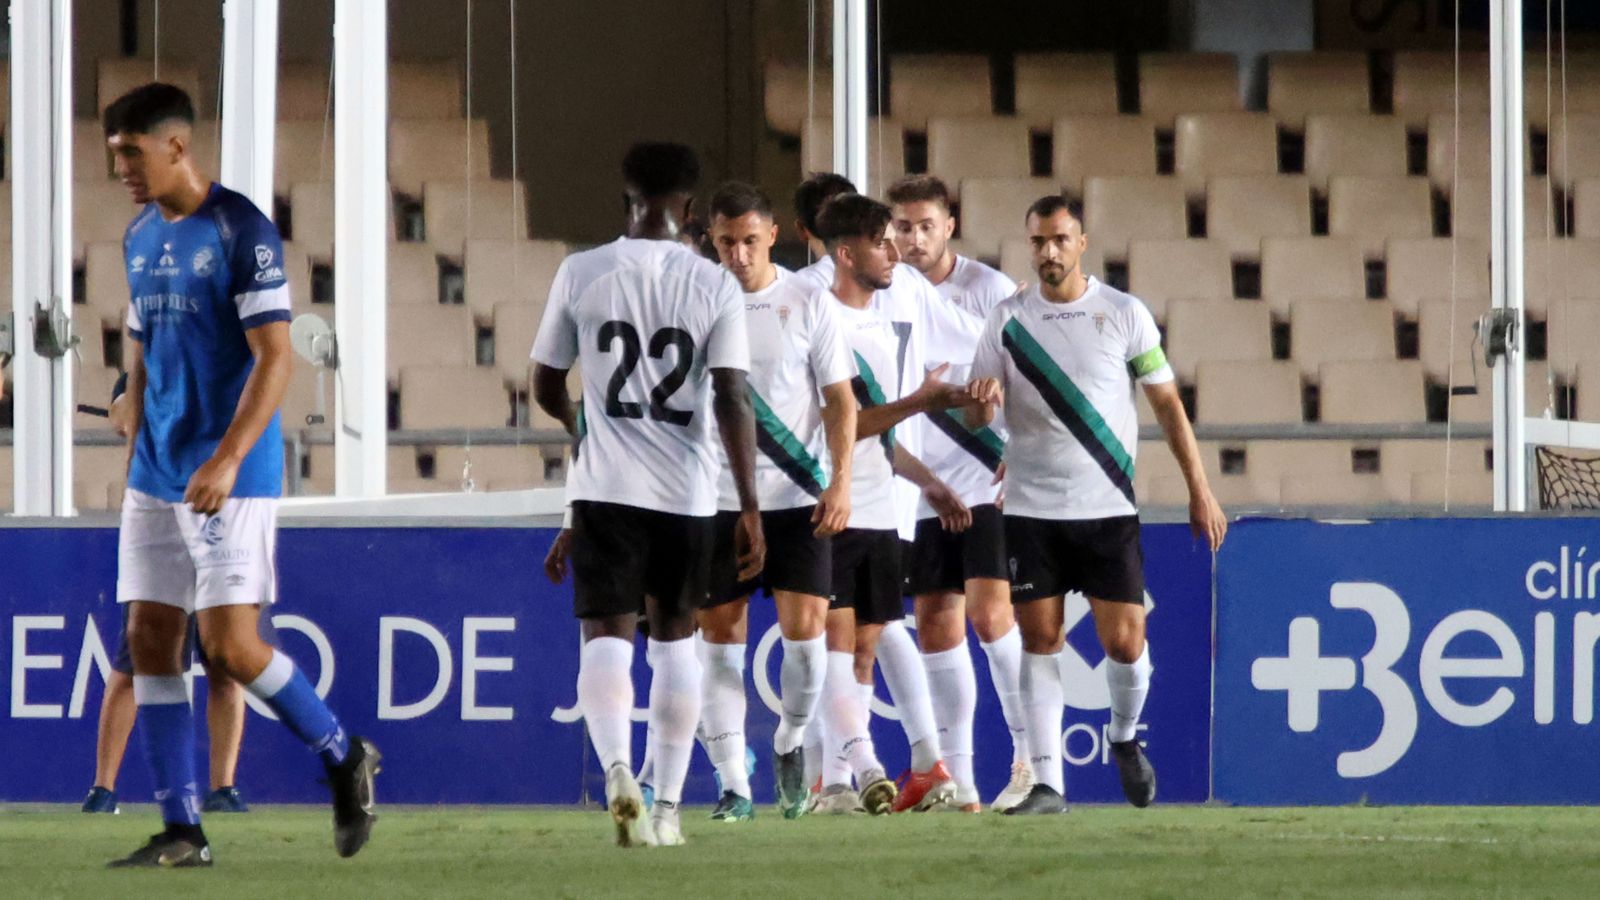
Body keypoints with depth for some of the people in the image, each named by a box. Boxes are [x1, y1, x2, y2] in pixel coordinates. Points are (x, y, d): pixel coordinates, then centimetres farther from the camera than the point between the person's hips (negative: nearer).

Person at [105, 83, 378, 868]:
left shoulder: (240, 230, -11)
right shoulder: (141, 237, 13)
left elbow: (274, 359, -16)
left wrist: (226, 459, -24)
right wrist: (136, 464, 18)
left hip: (231, 478, -7)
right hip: (156, 479, 8)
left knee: (229, 645, -12)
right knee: (150, 642, 1)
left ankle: (344, 759, 10)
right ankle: (180, 833, 5)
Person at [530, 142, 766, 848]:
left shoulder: (580, 274, -1)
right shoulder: (715, 286, -3)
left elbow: (545, 386, 7)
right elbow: (732, 399, -9)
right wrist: (749, 507, -6)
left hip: (605, 488, -1)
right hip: (686, 494, 1)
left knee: (607, 634, -3)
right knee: (674, 639, 14)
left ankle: (618, 771, -28)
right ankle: (667, 806, 16)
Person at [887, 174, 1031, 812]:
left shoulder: (990, 291, -5)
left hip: (989, 480, -4)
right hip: (923, 489, 4)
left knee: (989, 614, -14)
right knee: (936, 625, 4)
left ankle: (1030, 755, -3)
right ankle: (954, 776, 10)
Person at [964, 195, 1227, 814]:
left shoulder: (1124, 315, 1)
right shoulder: (1007, 320, 4)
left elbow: (1167, 405, 5)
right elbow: (975, 419, 5)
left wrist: (1199, 491, 1)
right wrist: (982, 402, -20)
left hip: (1108, 507, -1)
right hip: (1030, 508, 1)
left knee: (1124, 642, -4)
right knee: (1039, 641, -2)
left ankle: (1126, 738, 25)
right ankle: (1047, 782, 0)